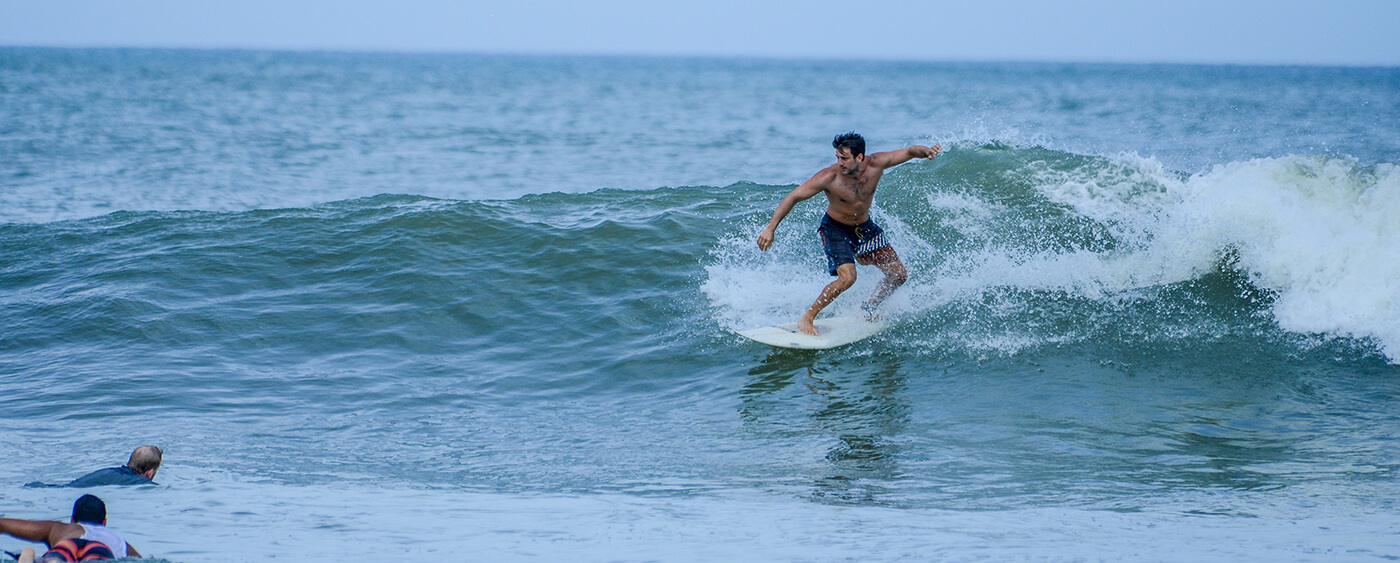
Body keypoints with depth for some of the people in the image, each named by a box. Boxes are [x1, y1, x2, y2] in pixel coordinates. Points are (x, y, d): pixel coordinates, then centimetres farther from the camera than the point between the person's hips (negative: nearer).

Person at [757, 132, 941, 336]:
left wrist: (927, 151, -33)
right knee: (847, 277, -27)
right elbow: (793, 197, -25)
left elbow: (909, 151, -10)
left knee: (898, 275, 4)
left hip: (865, 227, 5)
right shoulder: (829, 177, -30)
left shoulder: (876, 164, -20)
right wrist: (771, 228, -31)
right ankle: (806, 319, -15)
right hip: (835, 229, -5)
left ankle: (870, 308, 29)